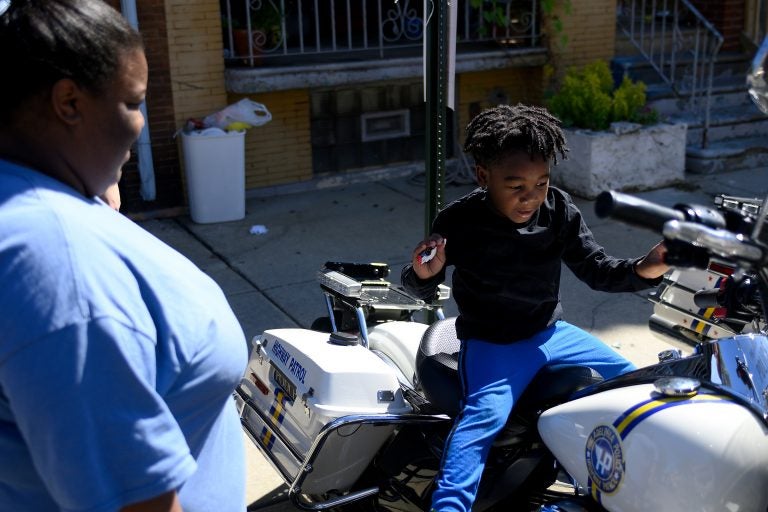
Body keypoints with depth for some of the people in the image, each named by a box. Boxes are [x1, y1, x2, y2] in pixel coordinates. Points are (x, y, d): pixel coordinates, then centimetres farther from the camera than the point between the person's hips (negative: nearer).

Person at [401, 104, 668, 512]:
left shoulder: (559, 211, -7)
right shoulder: (458, 222, -17)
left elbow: (595, 270, -1)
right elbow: (422, 290, -7)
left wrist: (641, 271, -21)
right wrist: (422, 275, -32)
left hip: (549, 332, 6)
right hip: (489, 344, -5)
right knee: (486, 413, -33)